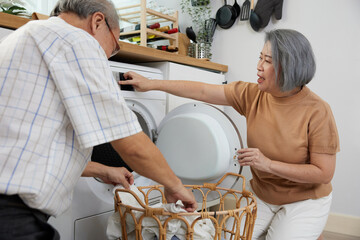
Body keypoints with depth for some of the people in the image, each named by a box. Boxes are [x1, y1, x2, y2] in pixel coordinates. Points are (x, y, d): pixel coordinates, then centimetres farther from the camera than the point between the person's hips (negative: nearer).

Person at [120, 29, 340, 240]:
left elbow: (324, 174, -18)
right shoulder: (252, 94, -9)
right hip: (261, 194, 4)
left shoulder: (317, 111, -21)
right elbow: (202, 91, -7)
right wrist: (151, 84, -6)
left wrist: (268, 163, -27)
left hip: (303, 200, -3)